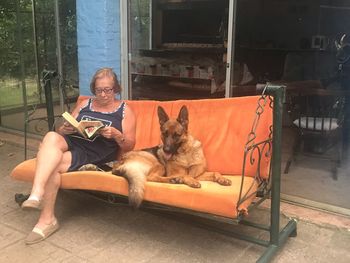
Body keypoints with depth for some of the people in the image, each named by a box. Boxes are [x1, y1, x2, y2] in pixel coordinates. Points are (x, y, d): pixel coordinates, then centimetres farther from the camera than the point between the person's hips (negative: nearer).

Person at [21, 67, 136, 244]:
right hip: (72, 143, 4)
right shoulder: (85, 104, 19)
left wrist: (116, 135, -17)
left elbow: (129, 145, 4)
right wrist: (64, 129, -7)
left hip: (96, 155, -4)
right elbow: (62, 130, 18)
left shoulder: (124, 110, 8)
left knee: (52, 165, -29)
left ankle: (46, 219, -18)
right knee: (51, 137, -32)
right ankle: (36, 195, -41)